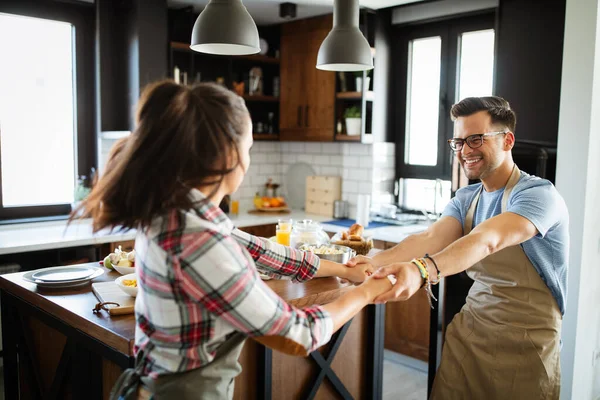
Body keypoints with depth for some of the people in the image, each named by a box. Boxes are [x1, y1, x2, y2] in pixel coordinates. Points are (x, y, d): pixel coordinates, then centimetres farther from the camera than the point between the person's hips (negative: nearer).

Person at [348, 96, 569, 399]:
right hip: (469, 330, 5)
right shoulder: (465, 199, 4)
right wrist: (378, 261, -33)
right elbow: (431, 238, -14)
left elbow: (486, 240, -35)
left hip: (525, 343, -5)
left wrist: (423, 269, -52)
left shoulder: (537, 194, -16)